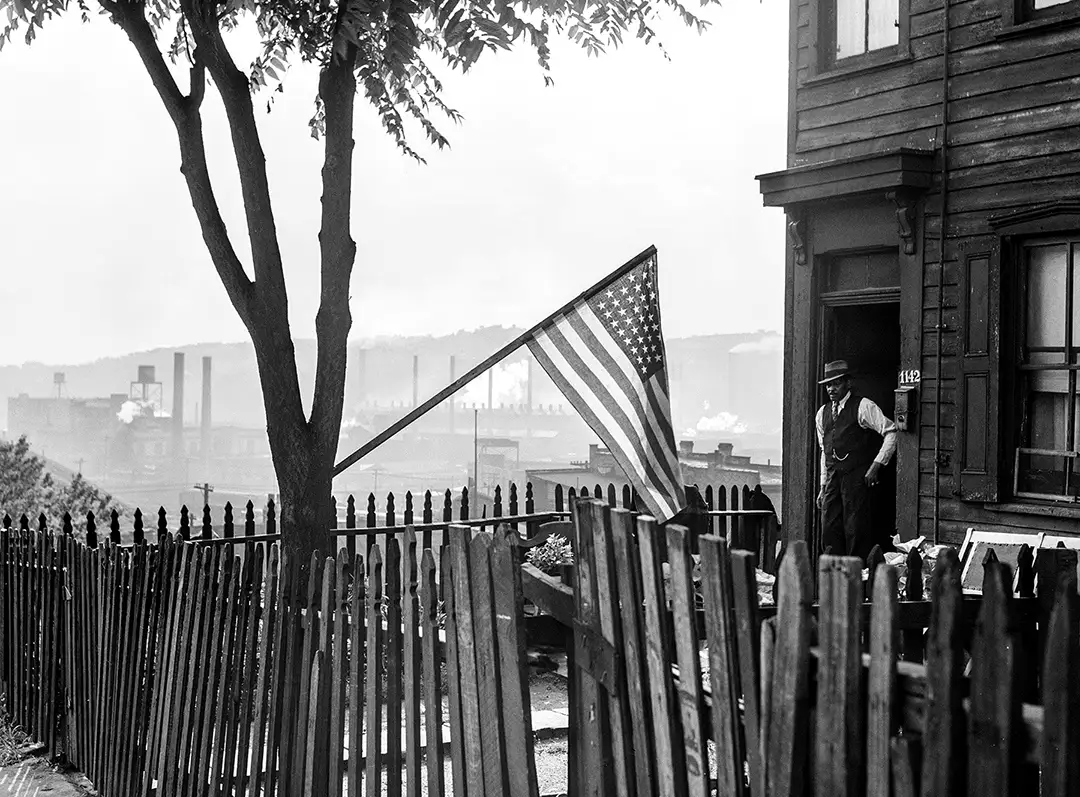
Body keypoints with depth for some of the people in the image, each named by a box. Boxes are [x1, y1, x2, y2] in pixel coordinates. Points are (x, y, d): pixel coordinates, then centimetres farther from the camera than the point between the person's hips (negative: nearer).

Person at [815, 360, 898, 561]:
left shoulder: (863, 407, -3)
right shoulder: (823, 413, 16)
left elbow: (891, 432, -7)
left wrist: (876, 465, -11)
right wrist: (823, 487, 17)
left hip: (857, 477, -6)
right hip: (833, 477, 6)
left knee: (855, 530, -8)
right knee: (829, 531, 2)